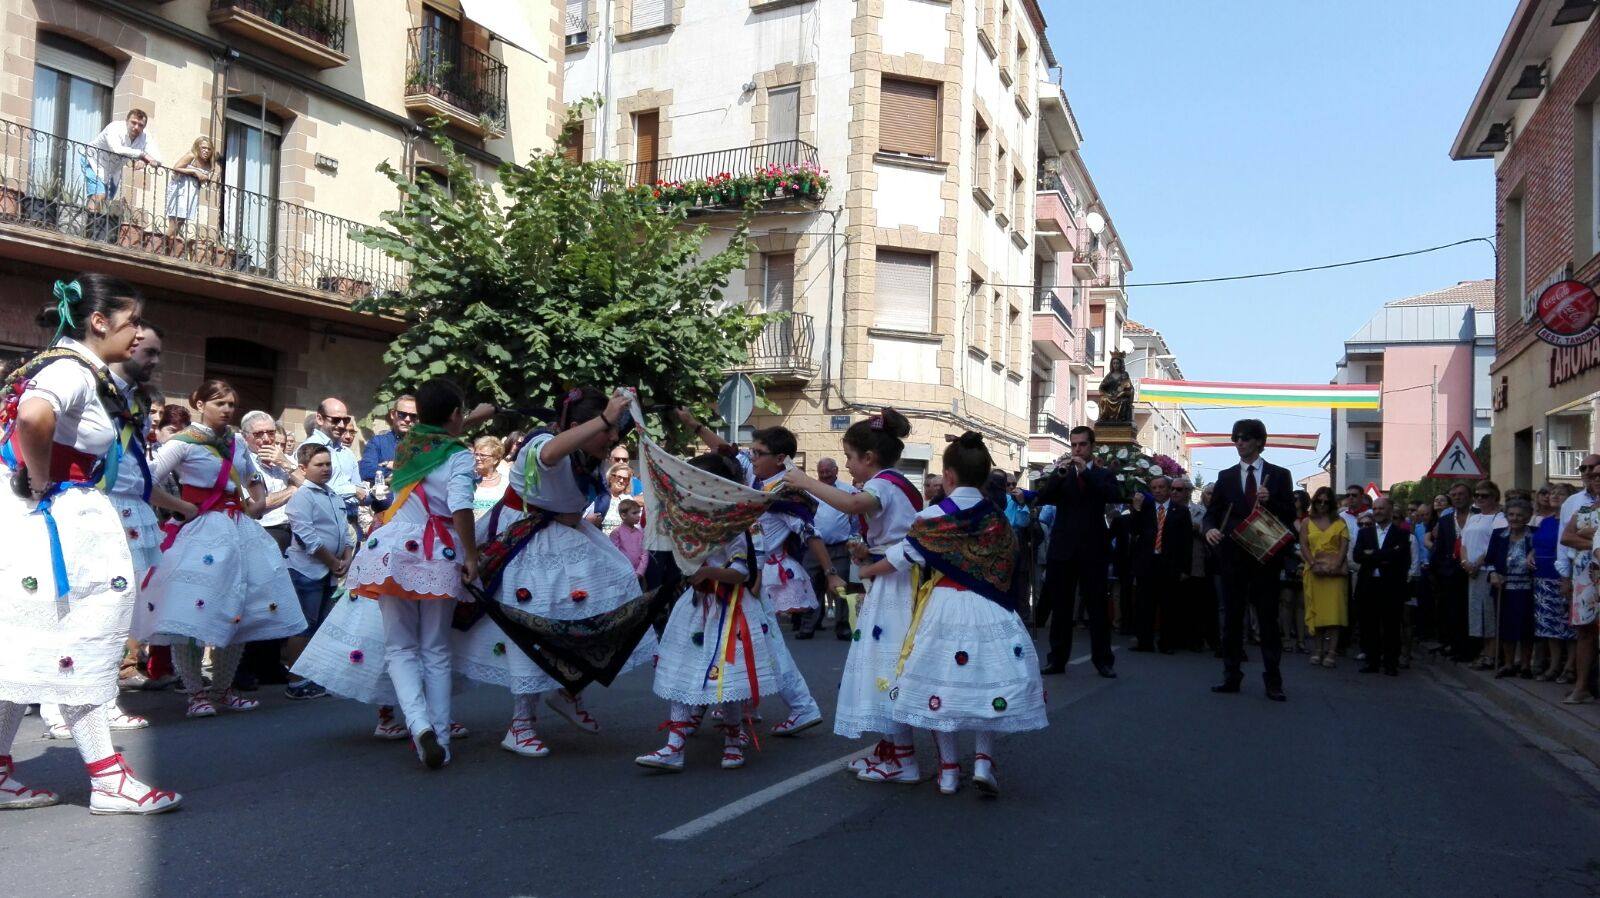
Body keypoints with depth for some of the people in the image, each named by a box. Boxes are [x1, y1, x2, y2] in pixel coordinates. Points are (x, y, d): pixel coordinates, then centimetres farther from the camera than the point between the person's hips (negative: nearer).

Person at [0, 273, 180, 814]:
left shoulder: (83, 371, 13)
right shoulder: (72, 369, -17)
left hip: (65, 519, 10)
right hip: (48, 520, -10)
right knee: (69, 646, -5)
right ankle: (108, 780, 1)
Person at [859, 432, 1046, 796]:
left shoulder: (934, 516, -7)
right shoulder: (998, 518, 2)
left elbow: (902, 557, 0)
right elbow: (1008, 564, 10)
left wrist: (867, 571, 16)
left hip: (944, 609, -2)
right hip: (990, 611, 2)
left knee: (941, 681, 9)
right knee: (990, 680, 13)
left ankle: (948, 768, 14)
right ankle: (984, 760, 4)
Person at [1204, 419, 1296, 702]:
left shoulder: (1279, 475, 5)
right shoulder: (1226, 477, 10)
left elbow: (1290, 515, 2)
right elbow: (1212, 512, 7)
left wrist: (1270, 501, -15)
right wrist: (1210, 528, -14)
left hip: (1265, 557, -2)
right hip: (1233, 557, 2)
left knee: (1268, 620, 0)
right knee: (1232, 617, 5)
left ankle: (1273, 681, 4)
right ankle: (1231, 676, 11)